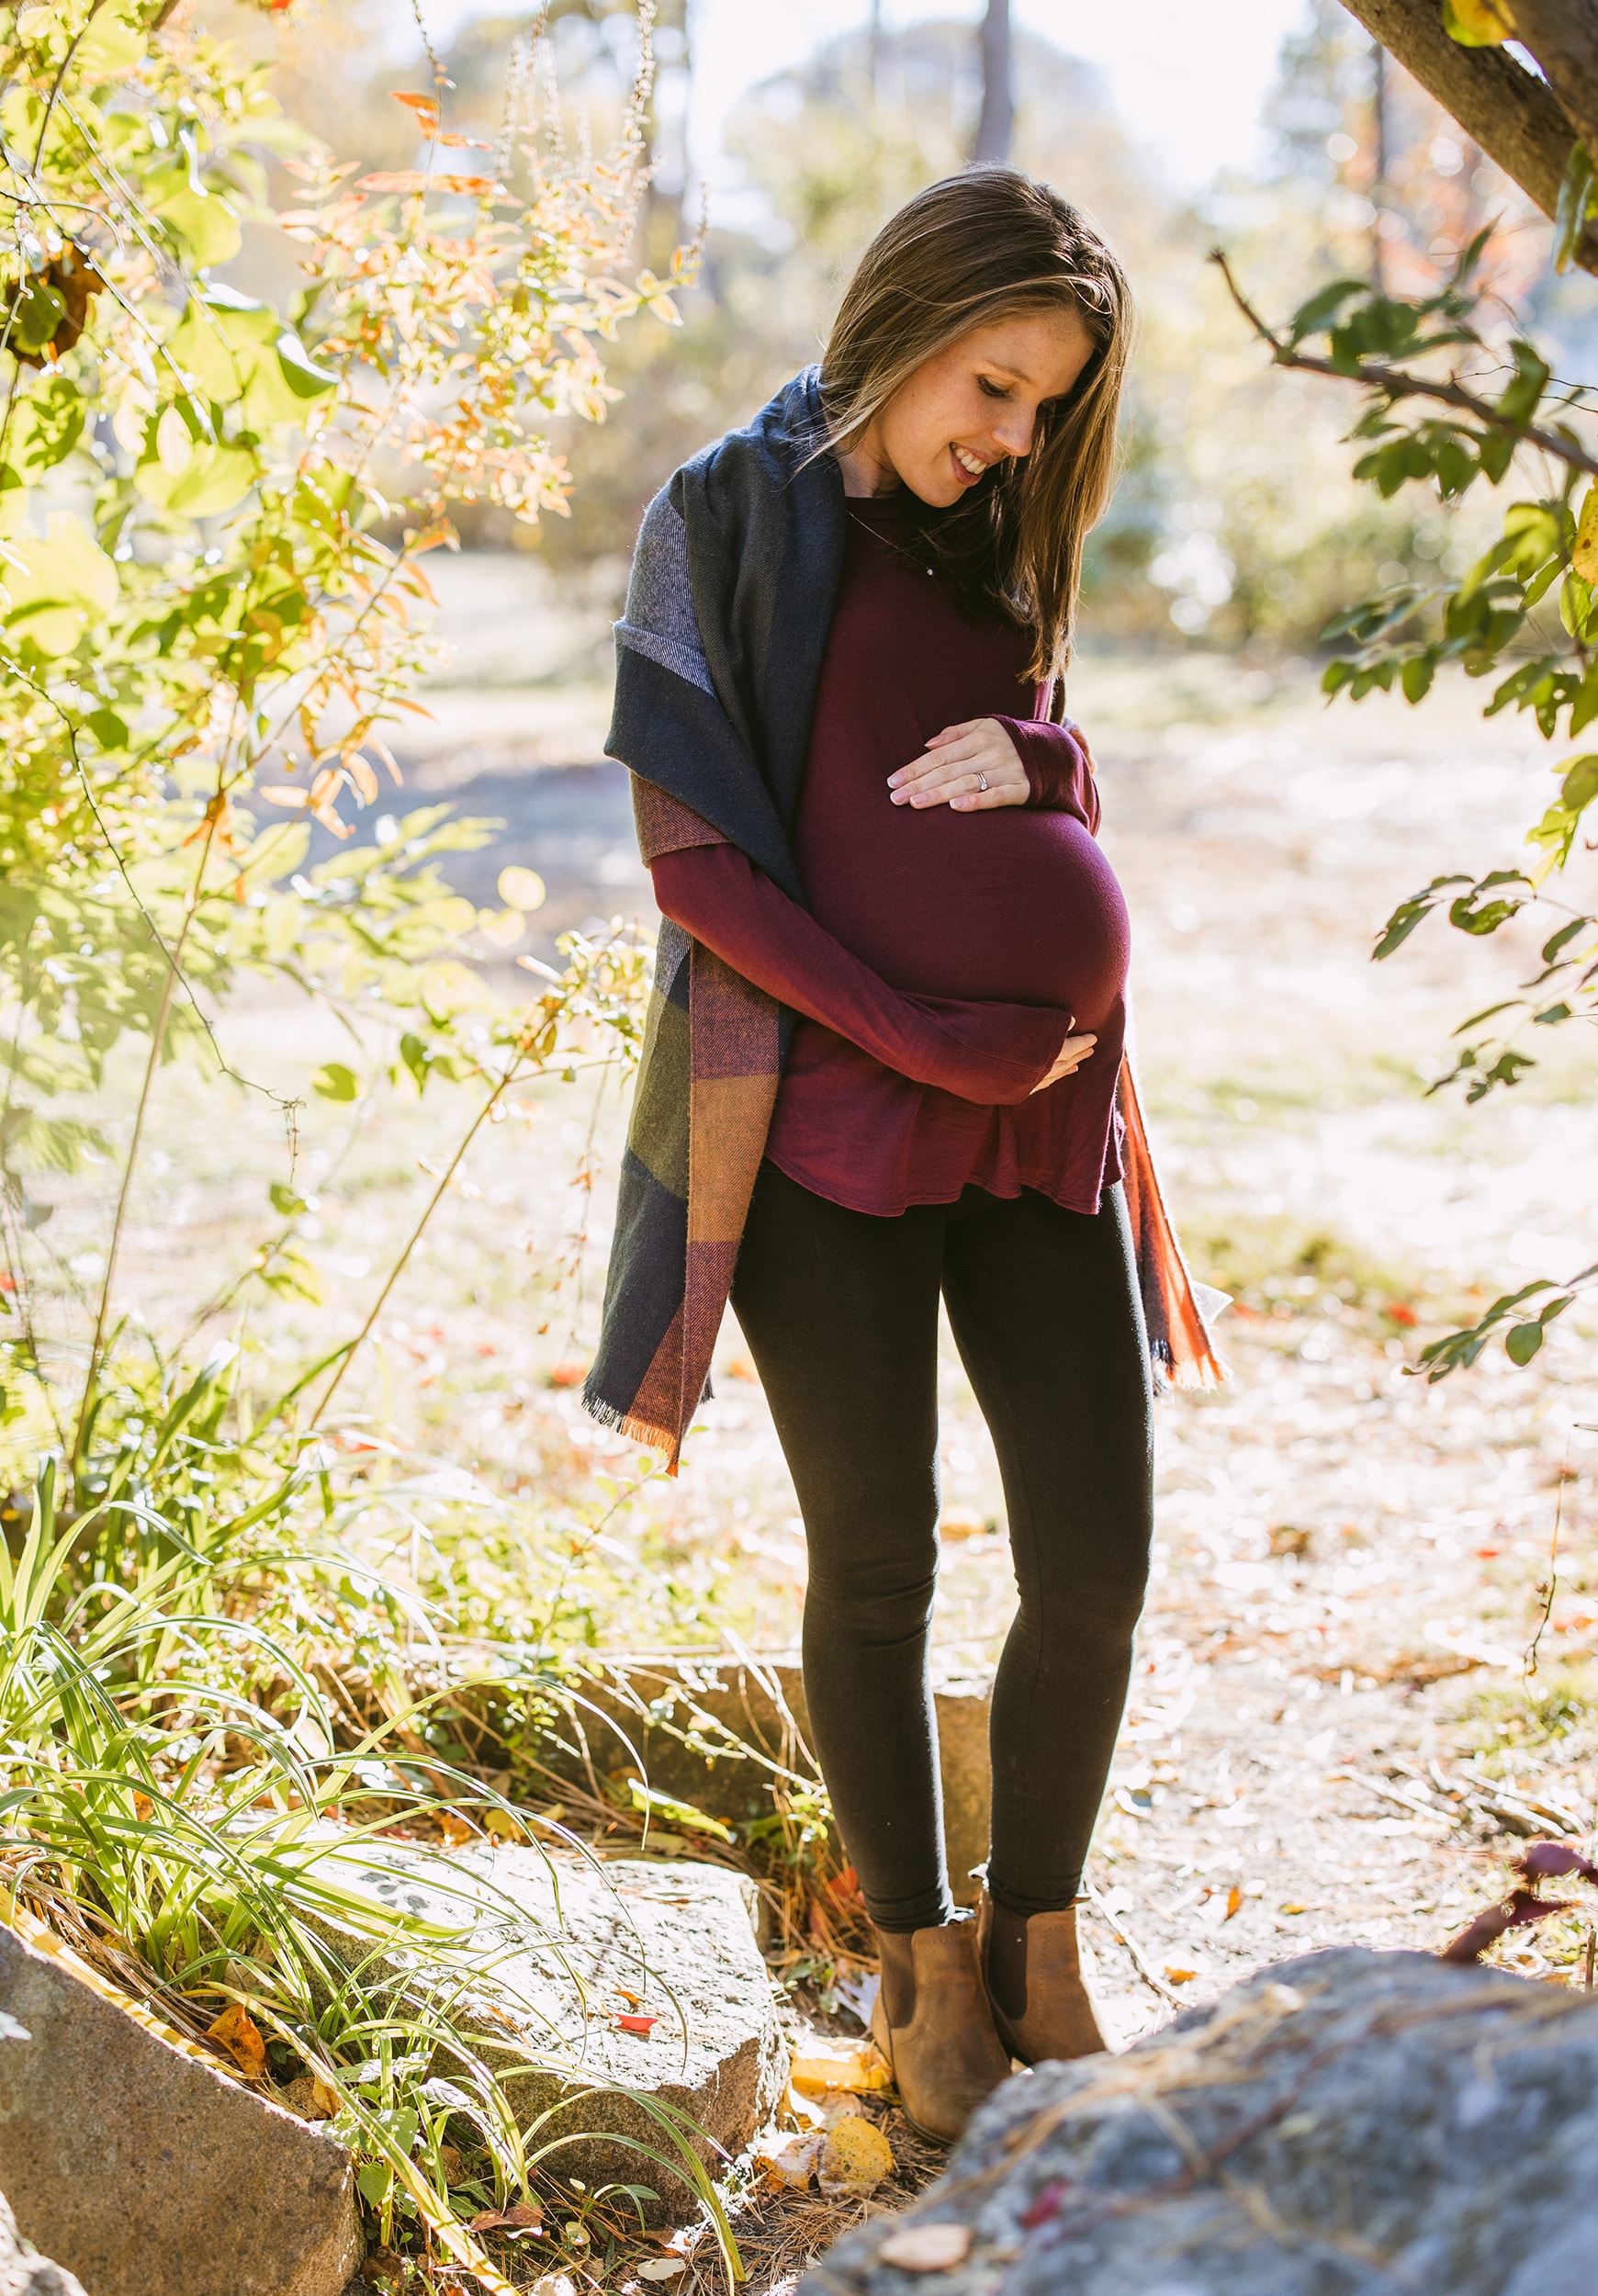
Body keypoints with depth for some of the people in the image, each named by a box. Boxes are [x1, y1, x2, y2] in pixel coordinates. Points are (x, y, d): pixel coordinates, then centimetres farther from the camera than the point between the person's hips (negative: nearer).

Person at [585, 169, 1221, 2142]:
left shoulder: (999, 547, 13)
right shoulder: (728, 520, -5)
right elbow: (692, 855, -11)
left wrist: (1025, 761, -6)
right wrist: (931, 1036, -15)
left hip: (1036, 1123, 5)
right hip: (830, 1125, -5)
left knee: (1095, 1567, 1)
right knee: (877, 1570, 5)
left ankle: (1035, 1938, 22)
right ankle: (922, 1964, 23)